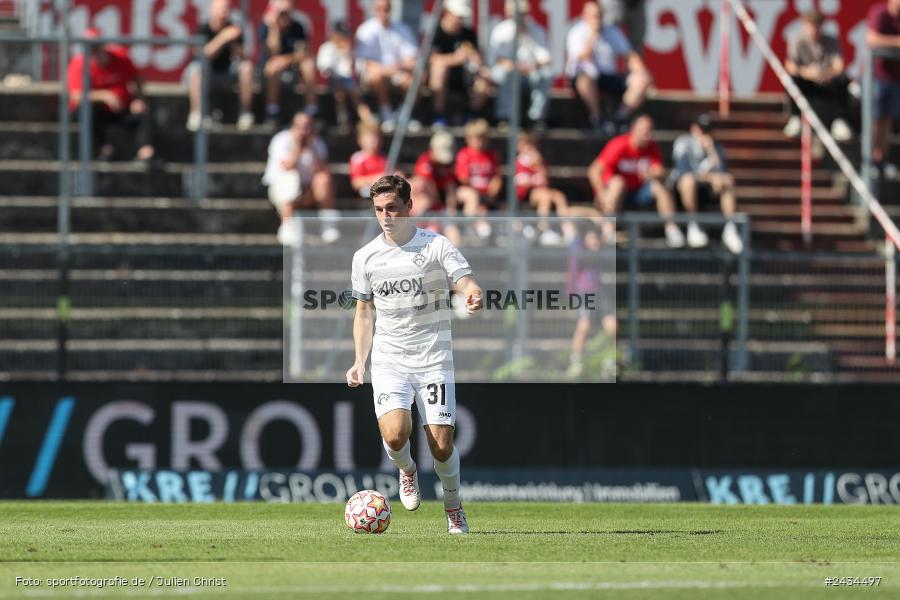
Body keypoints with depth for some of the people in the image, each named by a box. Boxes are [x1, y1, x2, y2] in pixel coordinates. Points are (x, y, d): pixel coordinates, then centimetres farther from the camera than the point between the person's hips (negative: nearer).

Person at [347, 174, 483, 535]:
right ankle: (407, 471, 14)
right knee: (395, 434, -22)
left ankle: (453, 508, 21)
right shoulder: (365, 257, 7)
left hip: (434, 359, -2)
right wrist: (360, 362, 9)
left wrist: (473, 296, -39)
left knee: (441, 444, -7)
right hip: (389, 360, 2)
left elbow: (466, 282, -14)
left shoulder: (437, 246, -3)